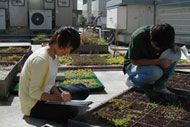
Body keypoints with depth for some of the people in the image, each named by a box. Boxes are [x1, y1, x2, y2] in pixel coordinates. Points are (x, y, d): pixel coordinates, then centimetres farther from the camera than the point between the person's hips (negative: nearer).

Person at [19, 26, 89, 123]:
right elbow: (34, 92, -24)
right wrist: (59, 97, -24)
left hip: (42, 96, 9)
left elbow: (50, 84, 6)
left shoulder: (54, 56, 5)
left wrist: (61, 96, -11)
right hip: (32, 105, -9)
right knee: (72, 112, -24)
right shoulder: (41, 59, -25)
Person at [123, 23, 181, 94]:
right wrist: (158, 61, -31)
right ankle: (131, 79, -7)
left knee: (176, 52, -18)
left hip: (152, 63, 6)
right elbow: (134, 61, -24)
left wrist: (173, 47, -20)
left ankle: (160, 85, -10)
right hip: (133, 65, -6)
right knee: (156, 72, -38)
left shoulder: (162, 36, -13)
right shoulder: (138, 37, -29)